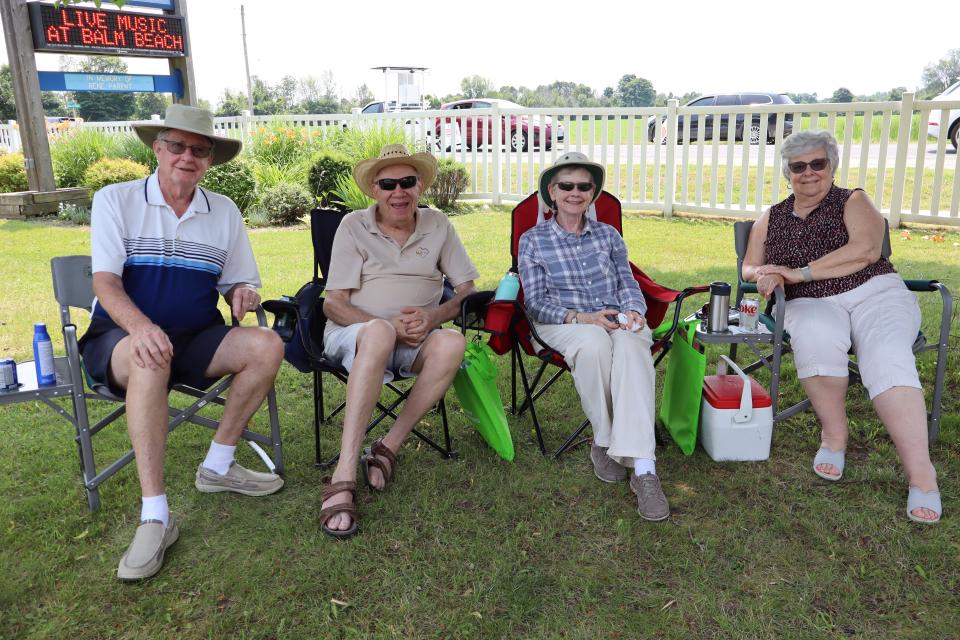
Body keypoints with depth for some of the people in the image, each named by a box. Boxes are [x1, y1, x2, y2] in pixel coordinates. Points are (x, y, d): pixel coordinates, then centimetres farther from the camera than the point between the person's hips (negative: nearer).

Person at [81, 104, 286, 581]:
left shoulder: (224, 212, 8)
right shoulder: (115, 200, -2)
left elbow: (238, 284, 12)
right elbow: (105, 282, -13)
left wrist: (242, 295, -15)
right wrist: (141, 326, -34)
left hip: (194, 340, 4)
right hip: (120, 338, -4)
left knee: (267, 345, -21)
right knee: (152, 360, -38)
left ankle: (218, 466, -9)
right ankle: (155, 517, -36)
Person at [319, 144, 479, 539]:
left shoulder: (437, 225, 10)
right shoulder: (353, 225, 2)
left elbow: (467, 289, 6)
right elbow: (333, 305, -4)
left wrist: (433, 317, -15)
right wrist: (390, 325, -19)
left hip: (414, 341, 3)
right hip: (352, 334, -2)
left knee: (452, 343, -32)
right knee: (379, 333, -39)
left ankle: (388, 448, -24)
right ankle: (343, 478, -43)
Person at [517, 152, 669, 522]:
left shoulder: (608, 235, 17)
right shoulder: (533, 241, 7)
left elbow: (627, 284, 13)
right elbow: (536, 302, 1)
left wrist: (633, 311, -12)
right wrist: (581, 317, -16)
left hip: (616, 320, 2)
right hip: (562, 323, -2)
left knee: (632, 345, -36)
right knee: (594, 344, -39)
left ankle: (642, 467, -45)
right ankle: (604, 440, -18)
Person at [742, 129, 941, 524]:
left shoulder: (853, 202, 8)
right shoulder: (772, 218, 19)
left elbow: (866, 250, -10)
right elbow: (748, 268, 18)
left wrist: (799, 272, -15)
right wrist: (762, 275, -8)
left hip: (873, 294, -1)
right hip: (811, 305, 1)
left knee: (886, 355, -33)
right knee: (816, 336, -36)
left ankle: (921, 473, -37)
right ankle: (834, 436, -20)